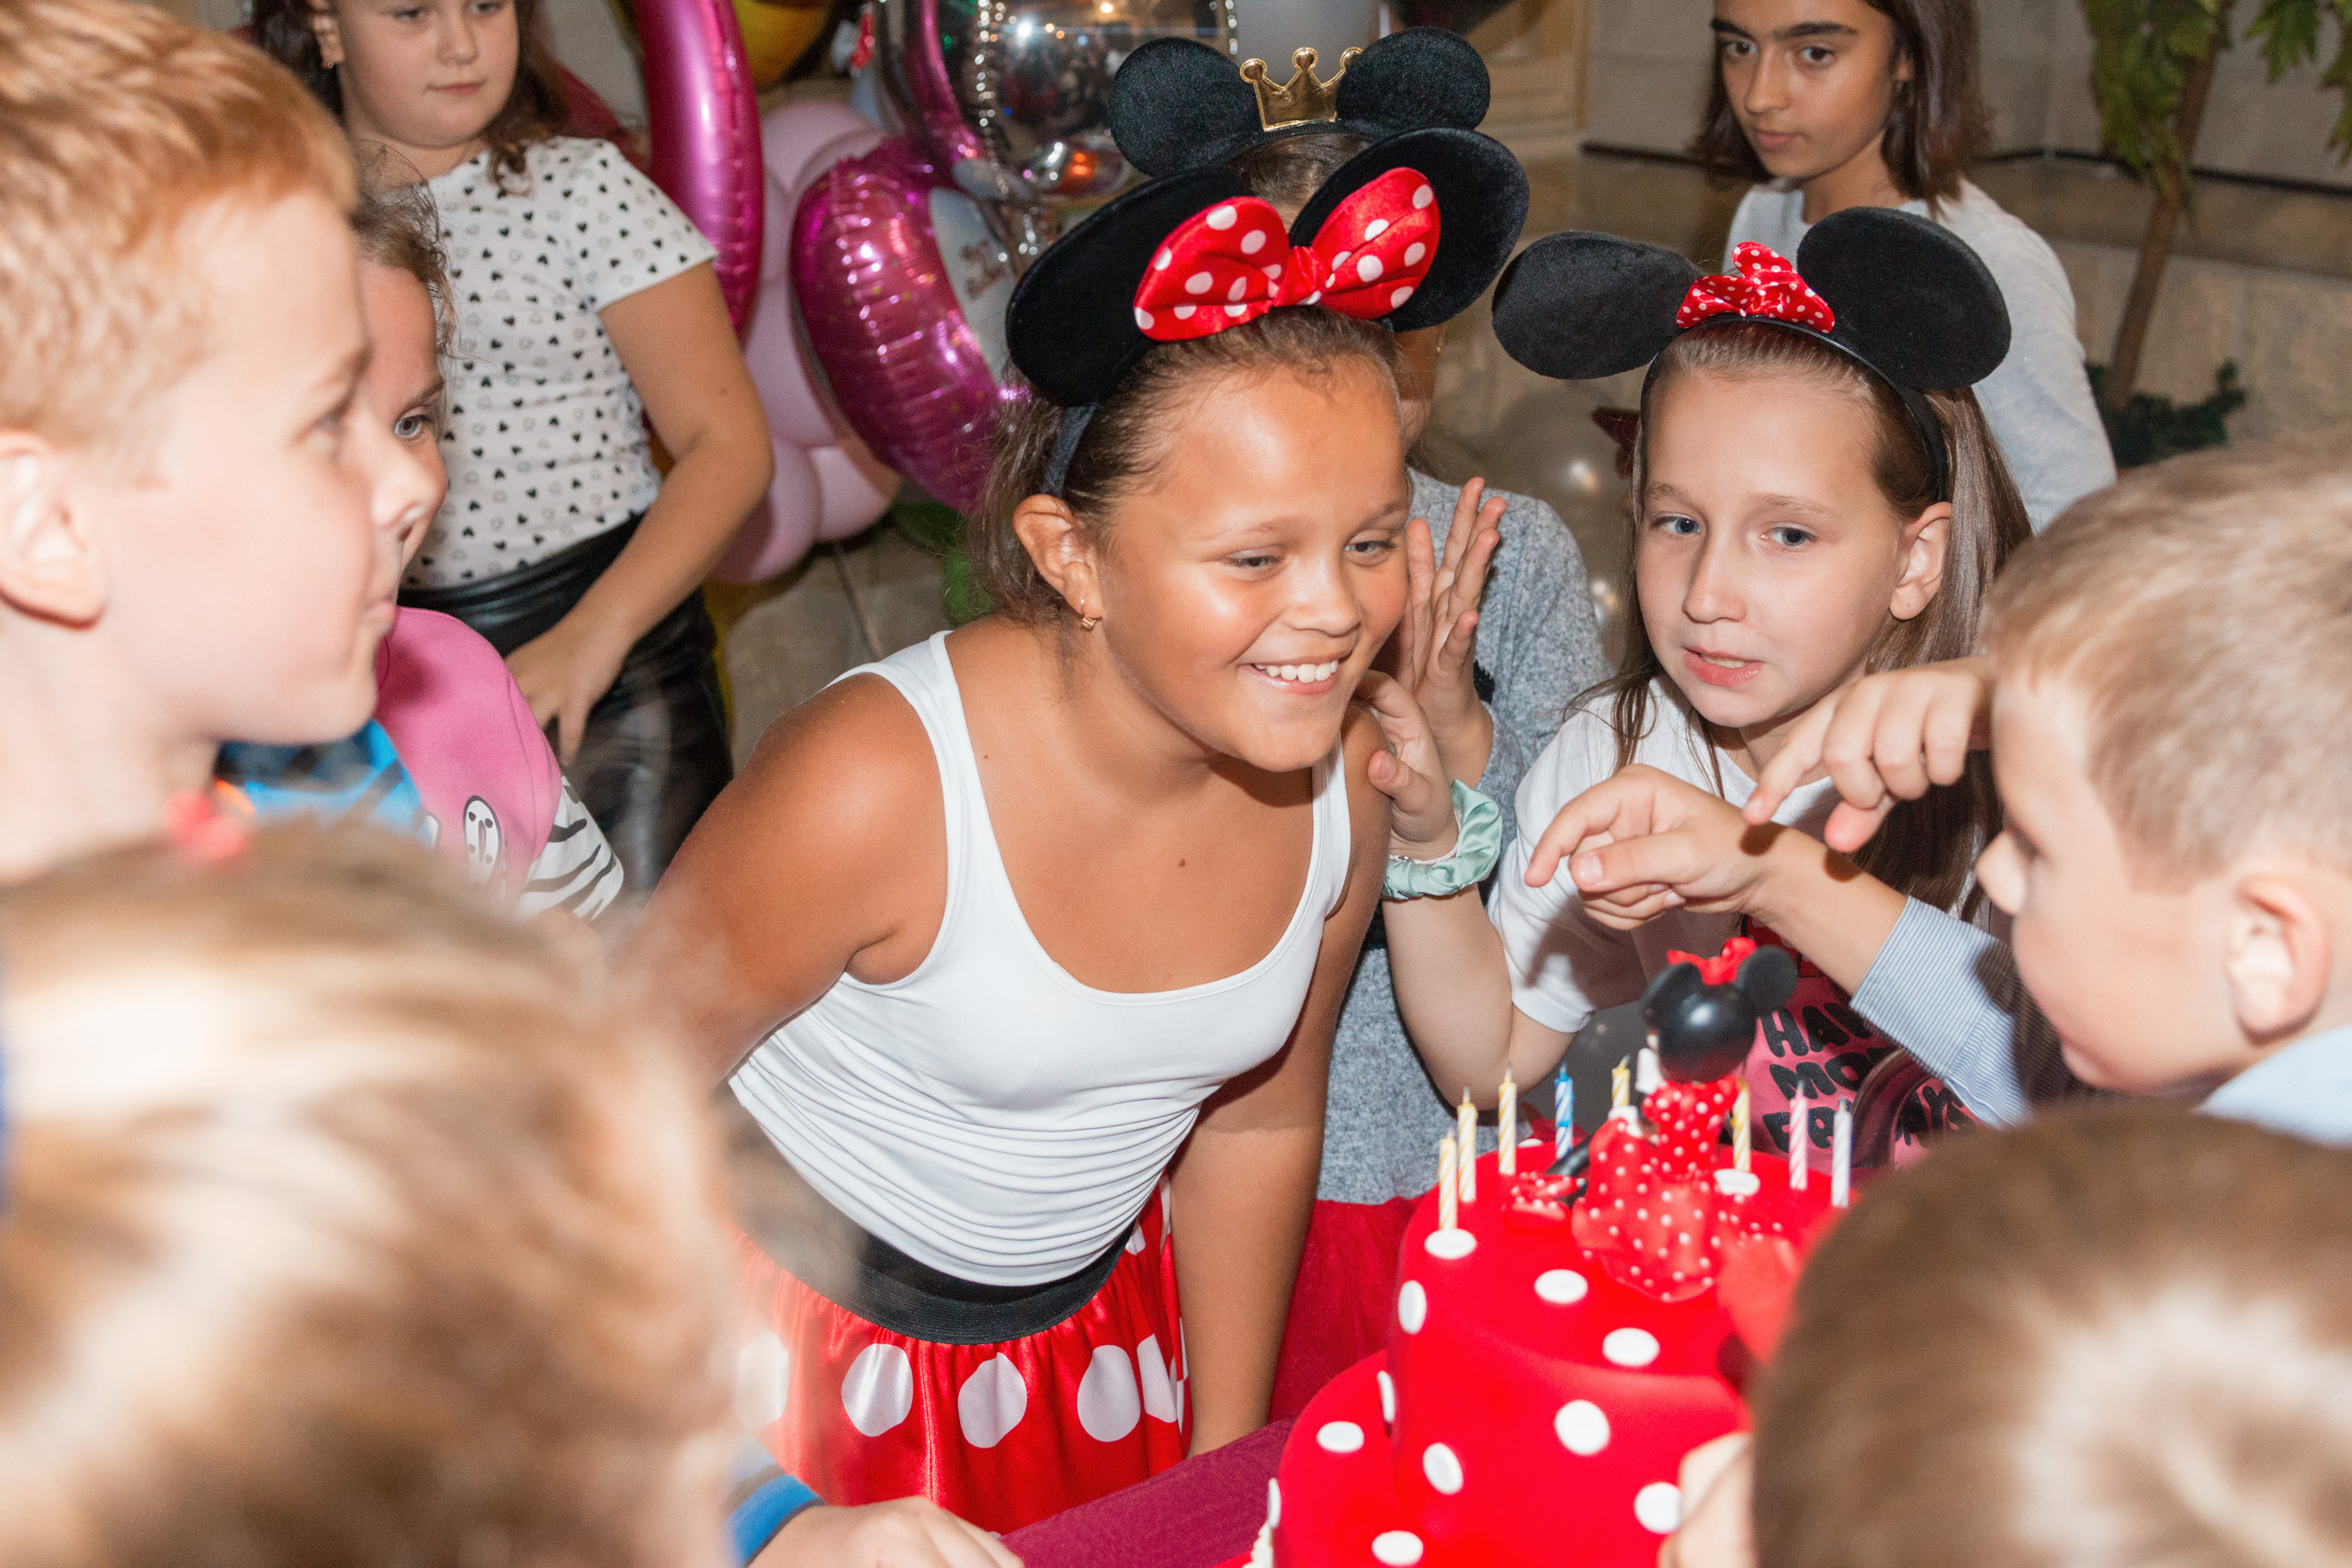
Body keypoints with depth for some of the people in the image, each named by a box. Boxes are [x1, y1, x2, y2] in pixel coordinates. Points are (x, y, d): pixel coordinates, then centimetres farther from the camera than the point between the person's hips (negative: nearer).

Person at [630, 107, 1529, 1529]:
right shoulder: (874, 785, -31)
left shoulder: (1350, 777, -15)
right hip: (808, 1328, -4)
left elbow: (1256, 1120, 0)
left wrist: (1228, 1464, 7)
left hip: (1103, 1308, 5)